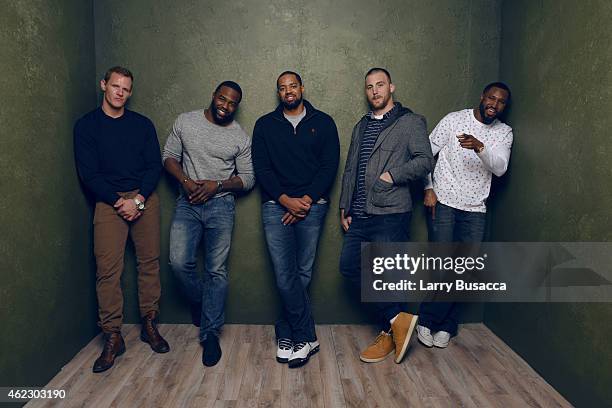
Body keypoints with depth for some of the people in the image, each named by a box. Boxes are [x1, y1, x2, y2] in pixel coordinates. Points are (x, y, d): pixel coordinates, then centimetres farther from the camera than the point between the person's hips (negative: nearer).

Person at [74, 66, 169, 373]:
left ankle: (149, 325, 16)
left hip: (145, 200, 2)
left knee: (149, 262, 3)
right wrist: (119, 202, -11)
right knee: (108, 269, -7)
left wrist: (137, 200, -9)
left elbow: (155, 166, 5)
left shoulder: (142, 124, 10)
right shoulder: (86, 125, 6)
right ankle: (112, 337, 3)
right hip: (109, 202, -1)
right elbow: (88, 174, -1)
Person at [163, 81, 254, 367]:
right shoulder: (185, 121, 5)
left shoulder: (240, 137, 1)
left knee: (216, 270, -1)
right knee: (179, 262, -9)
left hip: (220, 205, -1)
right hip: (187, 203, 1)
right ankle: (200, 301, 23)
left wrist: (218, 185, -14)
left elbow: (247, 178, 2)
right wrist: (185, 181, -11)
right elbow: (169, 156, 7)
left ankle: (210, 333, 11)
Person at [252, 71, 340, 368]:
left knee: (302, 273, 0)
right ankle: (306, 338, 4)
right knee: (285, 274, -8)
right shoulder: (264, 125, 12)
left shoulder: (323, 122, 10)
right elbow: (261, 168, 3)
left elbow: (330, 166, 2)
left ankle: (285, 334, 16)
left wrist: (306, 200, -9)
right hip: (276, 206, 0)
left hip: (311, 206, 0)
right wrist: (286, 199, -10)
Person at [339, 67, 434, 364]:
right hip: (360, 215, 7)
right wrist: (344, 208, 16)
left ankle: (389, 334, 16)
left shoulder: (411, 122, 2)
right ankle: (397, 318, 11)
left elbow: (425, 161, -7)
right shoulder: (361, 126, 21)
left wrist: (392, 175, -17)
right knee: (349, 266, 1)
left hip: (390, 214, -7)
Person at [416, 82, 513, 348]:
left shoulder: (504, 132, 8)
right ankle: (426, 321, 8)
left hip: (475, 209, 3)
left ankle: (445, 326, 17)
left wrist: (479, 147, -26)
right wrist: (428, 189, -6)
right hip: (444, 203, -3)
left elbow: (500, 168, -8)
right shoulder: (454, 120, 0)